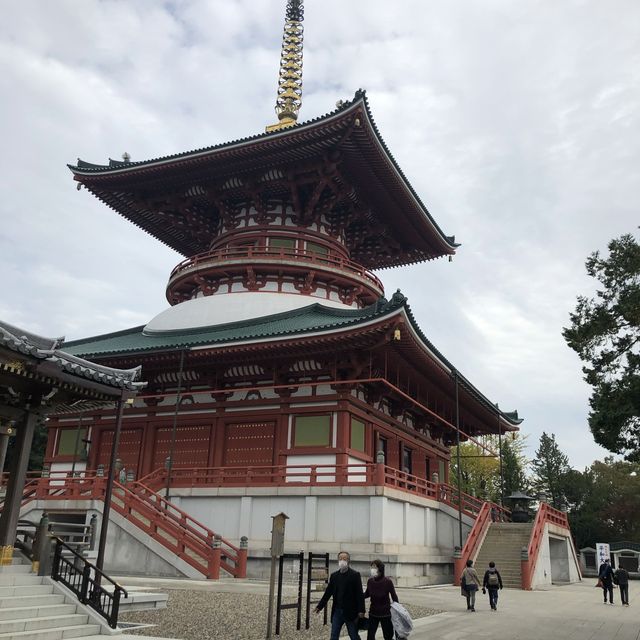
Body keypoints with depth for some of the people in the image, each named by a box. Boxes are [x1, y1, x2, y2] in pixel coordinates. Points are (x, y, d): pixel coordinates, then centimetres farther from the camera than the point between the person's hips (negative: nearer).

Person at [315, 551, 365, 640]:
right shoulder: (334, 575, 7)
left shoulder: (355, 575, -7)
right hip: (337, 611, 4)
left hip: (350, 612, -4)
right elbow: (328, 592, 11)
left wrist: (361, 610, -17)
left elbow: (359, 594, -11)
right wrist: (320, 606, 10)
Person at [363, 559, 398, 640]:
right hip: (373, 613, 3)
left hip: (385, 614, -3)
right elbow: (367, 594, 10)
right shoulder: (370, 581, -8)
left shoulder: (387, 581, -17)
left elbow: (394, 597, -7)